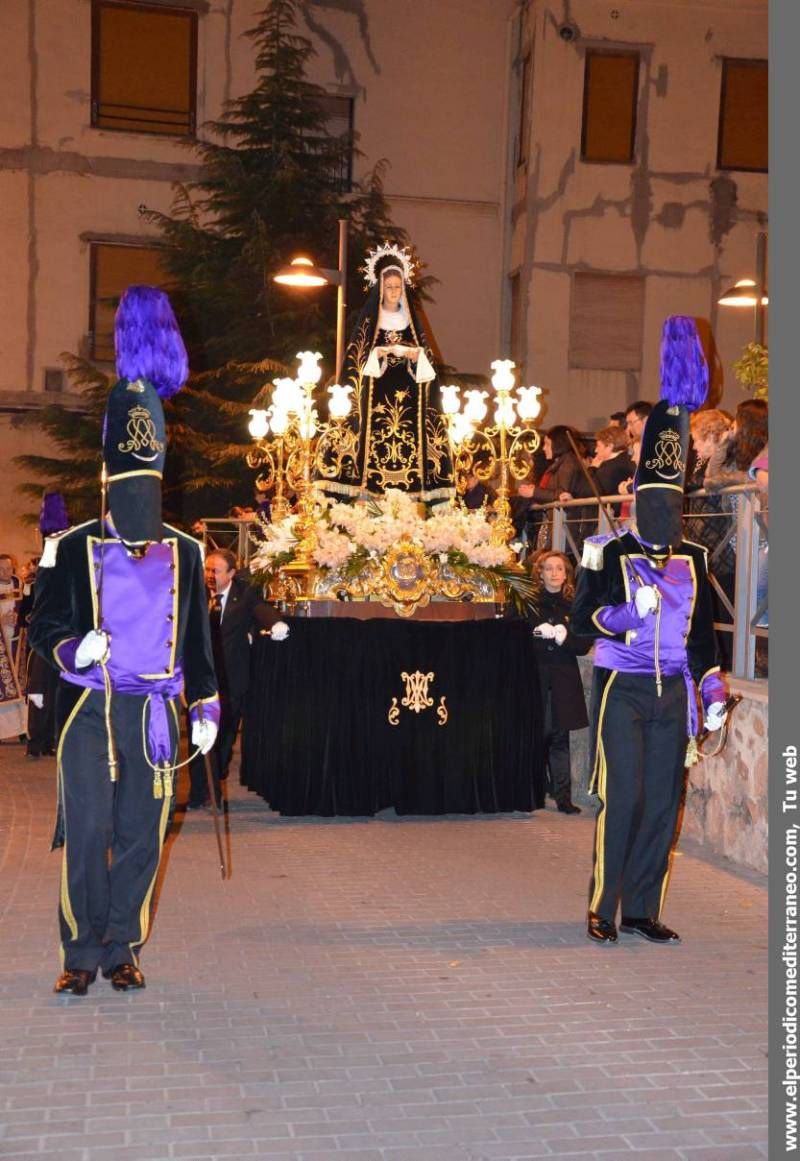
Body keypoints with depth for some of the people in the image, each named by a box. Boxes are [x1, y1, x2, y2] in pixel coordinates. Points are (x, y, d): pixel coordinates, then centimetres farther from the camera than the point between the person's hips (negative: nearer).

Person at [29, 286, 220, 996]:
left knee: (143, 836, 5)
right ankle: (83, 952, 11)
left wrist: (206, 706, 9)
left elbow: (197, 638, 13)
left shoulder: (184, 554, 8)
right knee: (87, 832, -3)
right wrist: (72, 647, -17)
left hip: (155, 713, 2)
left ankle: (123, 948, 19)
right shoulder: (72, 550, 1)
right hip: (89, 709, -2)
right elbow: (44, 624, 4)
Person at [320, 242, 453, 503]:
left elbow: (426, 360, 12)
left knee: (408, 439, -7)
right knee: (375, 440, -12)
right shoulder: (368, 319, 7)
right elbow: (356, 359, 1)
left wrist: (416, 356, -8)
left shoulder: (411, 319, 15)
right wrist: (376, 354, -15)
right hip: (376, 395, -2)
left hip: (406, 394, 2)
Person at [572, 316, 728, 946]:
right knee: (623, 796, -9)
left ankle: (643, 909, 16)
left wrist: (713, 689, 8)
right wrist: (631, 610, -26)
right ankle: (603, 909, 3)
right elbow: (582, 618, -10)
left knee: (664, 800, 6)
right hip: (623, 687, -5)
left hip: (673, 691, 5)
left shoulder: (692, 560, 11)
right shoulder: (613, 555, -4)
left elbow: (702, 629, 15)